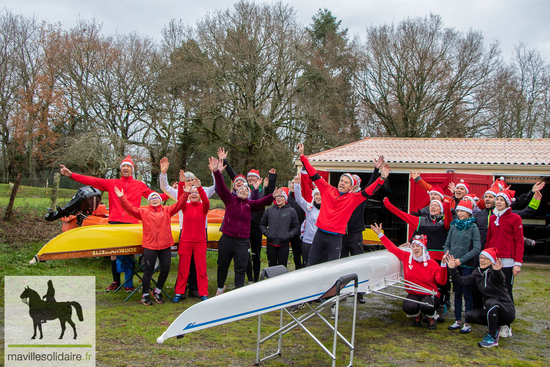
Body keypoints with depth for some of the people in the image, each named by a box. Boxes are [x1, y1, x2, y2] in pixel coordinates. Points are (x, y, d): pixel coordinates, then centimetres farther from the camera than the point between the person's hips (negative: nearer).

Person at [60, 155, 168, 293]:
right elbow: (92, 181, 7)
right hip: (115, 222, 1)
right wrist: (71, 175, 0)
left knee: (129, 253, -3)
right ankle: (115, 282, 18)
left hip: (131, 223, -1)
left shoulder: (139, 185, 14)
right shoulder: (112, 183, 12)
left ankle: (128, 284, 7)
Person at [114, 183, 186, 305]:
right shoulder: (143, 212, 6)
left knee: (165, 269, 6)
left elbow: (178, 205, 0)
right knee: (148, 271, 4)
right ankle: (145, 295, 18)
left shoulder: (167, 211, 10)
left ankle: (157, 291, 28)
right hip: (150, 246, -2)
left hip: (165, 246, 2)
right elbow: (130, 208, -3)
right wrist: (122, 198, -15)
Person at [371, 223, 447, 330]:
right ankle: (417, 315, 11)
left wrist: (443, 265, -28)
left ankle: (431, 318, 7)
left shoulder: (432, 264, -9)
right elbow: (392, 248, 5)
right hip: (413, 294, 2)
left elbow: (441, 282, -17)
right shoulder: (406, 257, -2)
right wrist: (380, 234, 5)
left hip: (429, 294, -2)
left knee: (426, 307, -34)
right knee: (408, 307, -30)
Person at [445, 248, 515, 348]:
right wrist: (452, 269, -18)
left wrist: (497, 271, -62)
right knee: (470, 315, -11)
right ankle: (496, 326, 9)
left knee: (490, 302, -34)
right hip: (490, 310, 7)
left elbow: (498, 278, -39)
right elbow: (461, 281, -3)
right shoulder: (477, 274, 5)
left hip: (506, 311, -6)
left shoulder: (494, 273, -14)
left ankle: (492, 337, -21)